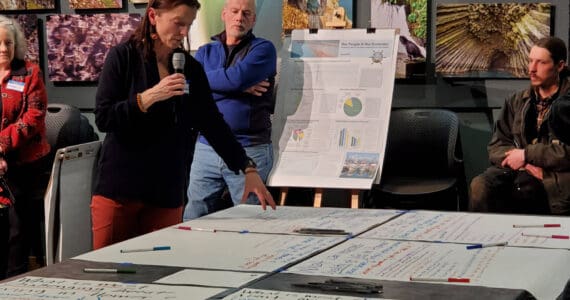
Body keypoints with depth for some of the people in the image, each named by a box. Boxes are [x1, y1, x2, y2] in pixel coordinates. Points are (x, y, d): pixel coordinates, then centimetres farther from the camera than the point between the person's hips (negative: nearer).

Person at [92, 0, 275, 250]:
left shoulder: (191, 68, 9)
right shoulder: (123, 57, -2)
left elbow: (213, 123, 7)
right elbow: (103, 119, -9)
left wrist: (248, 169, -2)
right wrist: (150, 96, -20)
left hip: (167, 192, 3)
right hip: (119, 187, -3)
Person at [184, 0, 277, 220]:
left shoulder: (263, 49, 3)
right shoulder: (205, 52, 15)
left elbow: (237, 78, -16)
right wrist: (240, 87, -10)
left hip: (250, 150, -3)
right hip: (206, 149, 4)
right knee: (194, 221, 5)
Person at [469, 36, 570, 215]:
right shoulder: (517, 101, 19)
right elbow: (496, 145, 14)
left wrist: (526, 155, -10)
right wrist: (526, 165, -6)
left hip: (553, 179, -4)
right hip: (517, 171, 4)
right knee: (480, 186, -29)